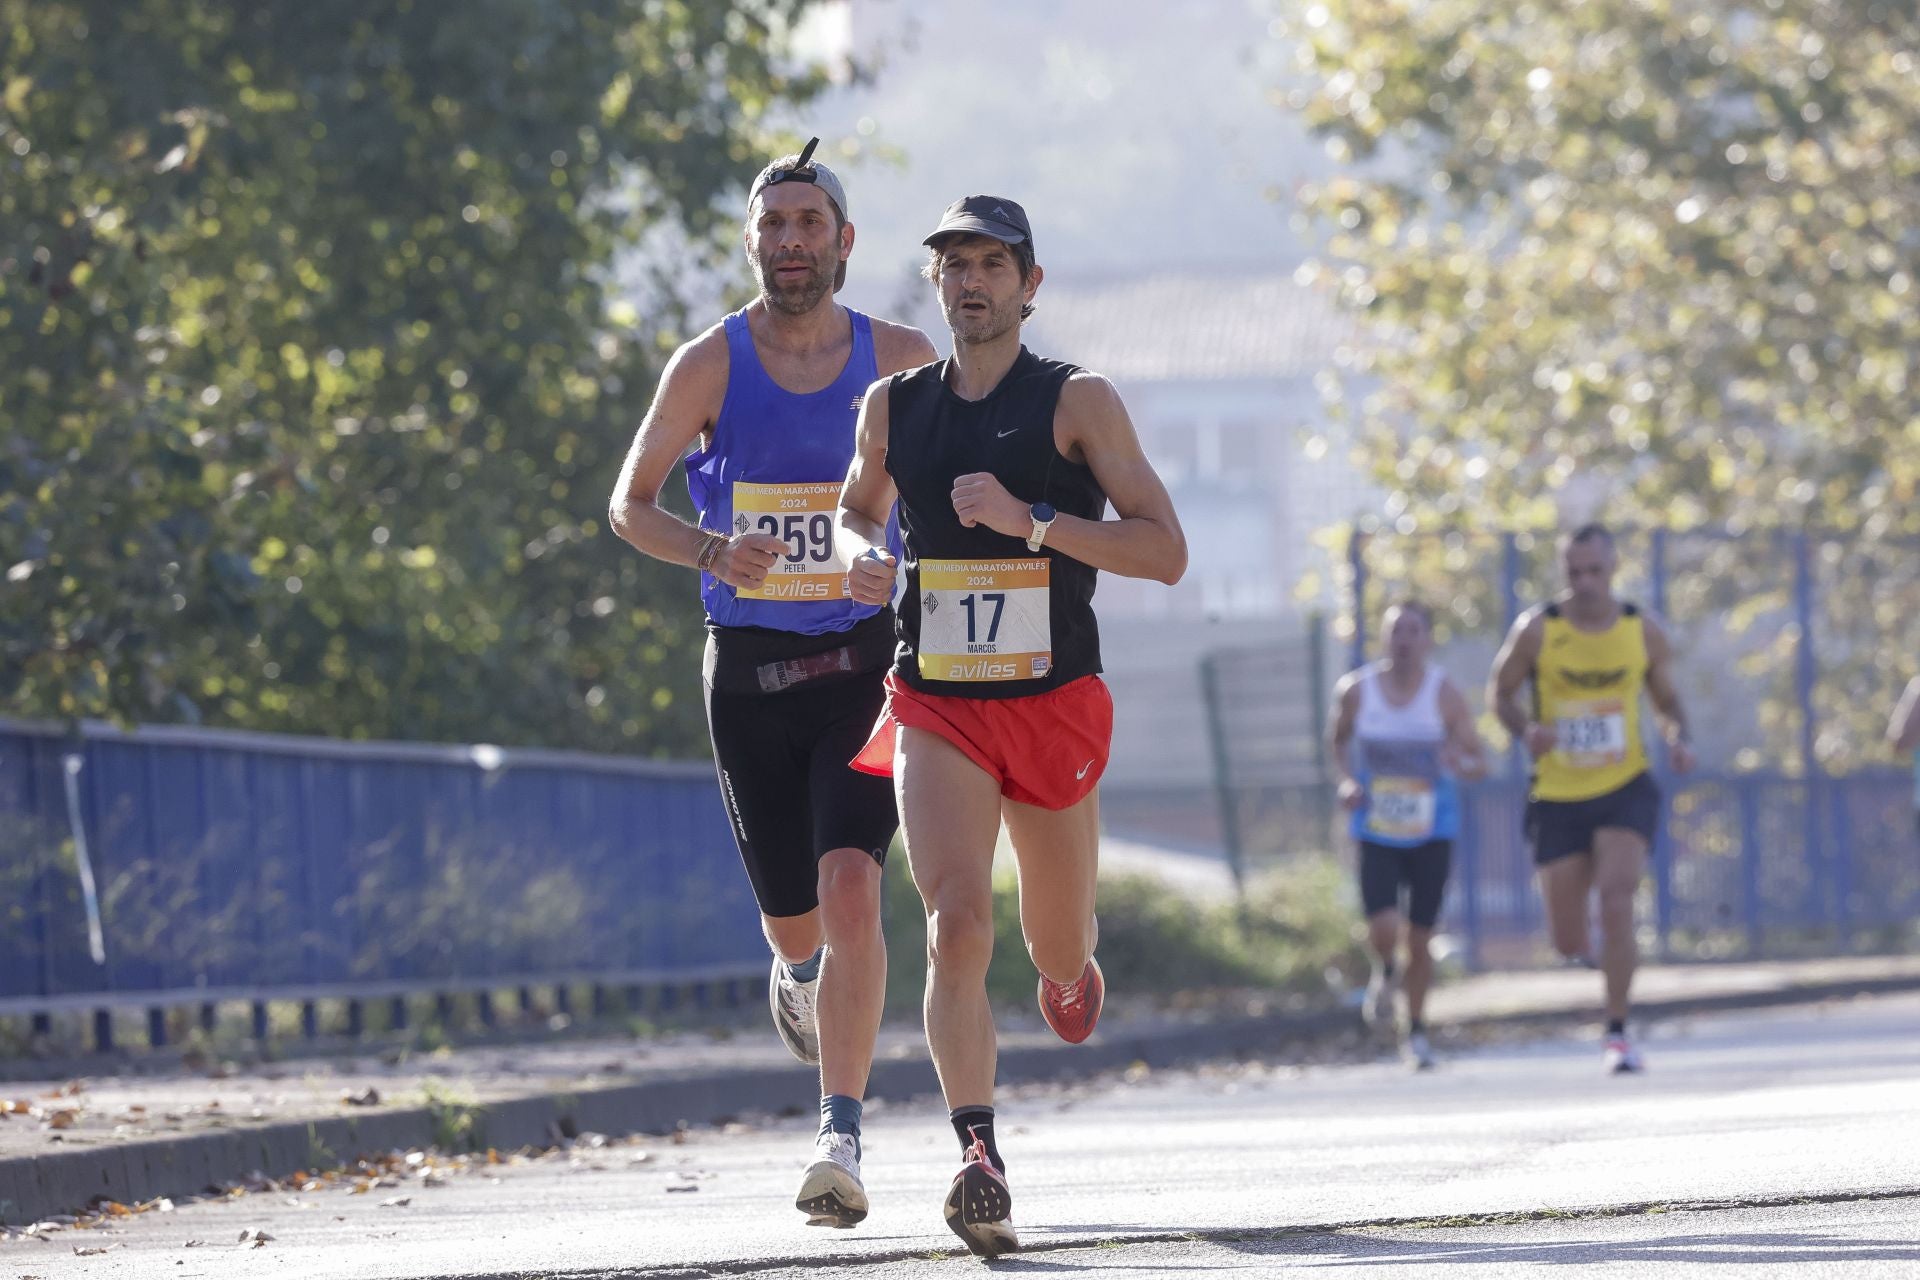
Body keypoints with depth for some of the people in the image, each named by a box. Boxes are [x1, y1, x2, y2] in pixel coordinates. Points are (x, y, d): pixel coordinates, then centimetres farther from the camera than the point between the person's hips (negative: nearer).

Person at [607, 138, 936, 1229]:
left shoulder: (900, 361, 1)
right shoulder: (710, 366, -2)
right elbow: (632, 503, 4)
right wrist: (715, 551, -16)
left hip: (866, 664, -1)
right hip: (750, 669, 1)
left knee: (850, 887, -20)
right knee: (793, 920, 9)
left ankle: (843, 1138, -19)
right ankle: (798, 974, 49)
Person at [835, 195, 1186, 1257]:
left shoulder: (1077, 403, -4)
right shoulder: (894, 407, 7)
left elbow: (1165, 553, -10)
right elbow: (858, 505, 28)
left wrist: (1028, 518, -21)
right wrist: (861, 556, 3)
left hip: (1055, 710, -1)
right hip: (936, 711, 1)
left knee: (1060, 956, 14)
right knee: (957, 925, -21)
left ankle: (1069, 969, 53)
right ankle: (980, 1161, -28)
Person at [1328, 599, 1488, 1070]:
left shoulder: (1446, 696, -8)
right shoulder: (1355, 690, -4)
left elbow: (1480, 762, -3)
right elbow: (1337, 738, 15)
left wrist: (1461, 763, -27)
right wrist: (1345, 781, -4)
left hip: (1432, 831, 0)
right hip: (1376, 832, 0)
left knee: (1420, 937, 5)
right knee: (1384, 930, -17)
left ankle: (1417, 1031, 26)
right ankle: (1385, 974, 20)